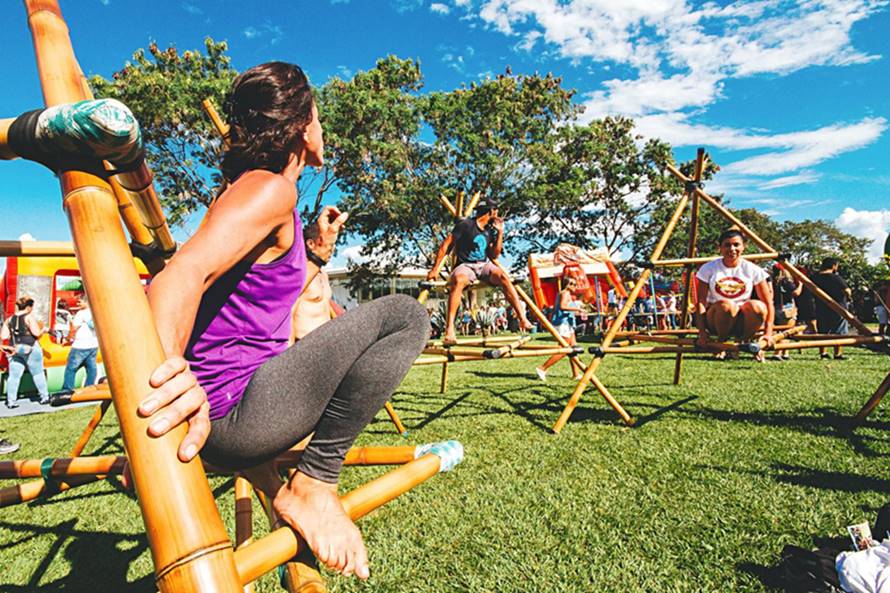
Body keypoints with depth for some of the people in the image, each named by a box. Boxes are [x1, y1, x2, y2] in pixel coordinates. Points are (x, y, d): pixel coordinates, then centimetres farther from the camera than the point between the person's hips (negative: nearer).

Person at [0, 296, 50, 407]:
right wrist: (44, 330, 4)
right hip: (30, 349, -5)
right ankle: (44, 397, 12)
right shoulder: (29, 317, -7)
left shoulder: (9, 320, 9)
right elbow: (36, 333, -15)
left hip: (15, 349, 5)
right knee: (38, 374, 7)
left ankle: (11, 401, 5)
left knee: (14, 376, 6)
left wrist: (13, 334, 22)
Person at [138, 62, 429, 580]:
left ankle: (269, 478, 25)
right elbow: (182, 277, -32)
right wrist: (167, 369, -49)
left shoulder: (253, 189, 17)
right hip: (227, 414, -10)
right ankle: (314, 483, -9)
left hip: (235, 416, 10)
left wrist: (321, 250, 28)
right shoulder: (270, 189, -13)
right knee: (403, 316, -16)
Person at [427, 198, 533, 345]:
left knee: (502, 277, -27)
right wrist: (434, 270, -8)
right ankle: (449, 330, -46)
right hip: (465, 265, -5)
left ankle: (523, 319, -30)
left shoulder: (490, 230, 15)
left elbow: (494, 255, 11)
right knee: (458, 281, -39)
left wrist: (500, 232, 5)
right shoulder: (465, 224, -4)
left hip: (485, 265, 5)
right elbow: (446, 246, -4)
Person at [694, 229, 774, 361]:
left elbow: (768, 303, -1)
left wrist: (768, 333, -10)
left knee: (757, 306, -32)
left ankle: (746, 342, -4)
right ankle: (721, 343, -8)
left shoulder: (753, 270, -1)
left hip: (742, 321, 1)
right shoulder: (708, 269, -4)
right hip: (715, 320, -1)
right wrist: (702, 332, -19)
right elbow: (700, 302, -9)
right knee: (726, 305, -36)